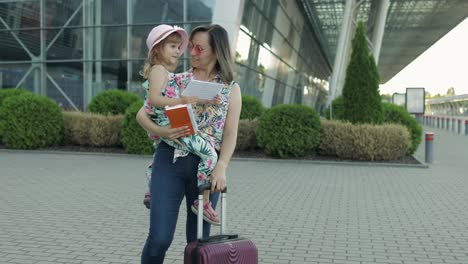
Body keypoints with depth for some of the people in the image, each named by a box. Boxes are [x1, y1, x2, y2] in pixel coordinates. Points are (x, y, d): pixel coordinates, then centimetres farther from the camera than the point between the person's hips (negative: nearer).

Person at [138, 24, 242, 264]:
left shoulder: (231, 89, 8)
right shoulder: (175, 81, 10)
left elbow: (230, 134, 0)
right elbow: (142, 114, 8)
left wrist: (221, 167, -17)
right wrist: (160, 131, -14)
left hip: (206, 164, 0)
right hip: (170, 160, 0)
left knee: (198, 240, 8)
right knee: (160, 237, -6)